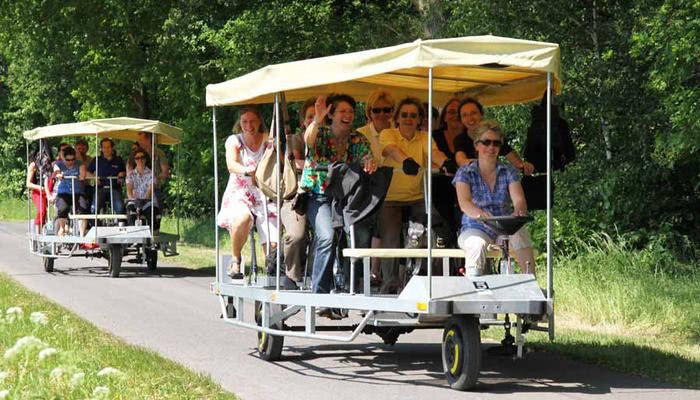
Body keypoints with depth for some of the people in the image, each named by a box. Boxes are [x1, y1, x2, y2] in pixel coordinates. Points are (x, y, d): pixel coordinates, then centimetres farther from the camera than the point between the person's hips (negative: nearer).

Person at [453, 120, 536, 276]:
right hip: (475, 229, -2)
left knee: (520, 234, -31)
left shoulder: (509, 172, 6)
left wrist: (519, 210, -38)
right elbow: (464, 202, -19)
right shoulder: (465, 172, -1)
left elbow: (519, 199, -11)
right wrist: (479, 213, -44)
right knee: (478, 244, -36)